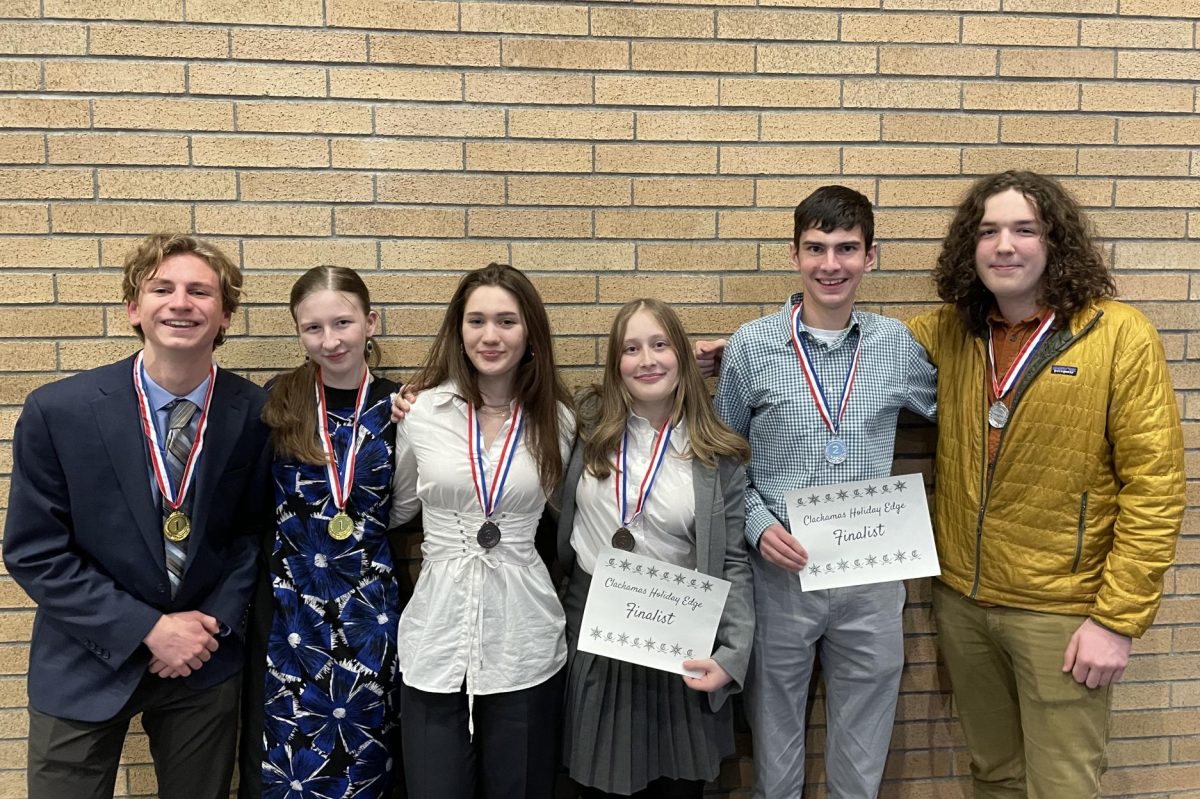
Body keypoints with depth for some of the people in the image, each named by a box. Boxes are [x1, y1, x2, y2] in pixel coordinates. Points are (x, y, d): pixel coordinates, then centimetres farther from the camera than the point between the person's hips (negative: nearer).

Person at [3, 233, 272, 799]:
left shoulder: (256, 412, -10)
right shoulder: (57, 410, -13)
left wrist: (218, 620, -9)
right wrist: (147, 629, -15)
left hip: (206, 664, 2)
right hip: (87, 665, -1)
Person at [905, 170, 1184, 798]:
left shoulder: (1120, 336, -11)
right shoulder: (950, 333, 1)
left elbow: (1154, 486, -12)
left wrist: (1118, 618, -14)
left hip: (1060, 610, -4)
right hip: (960, 599, 4)